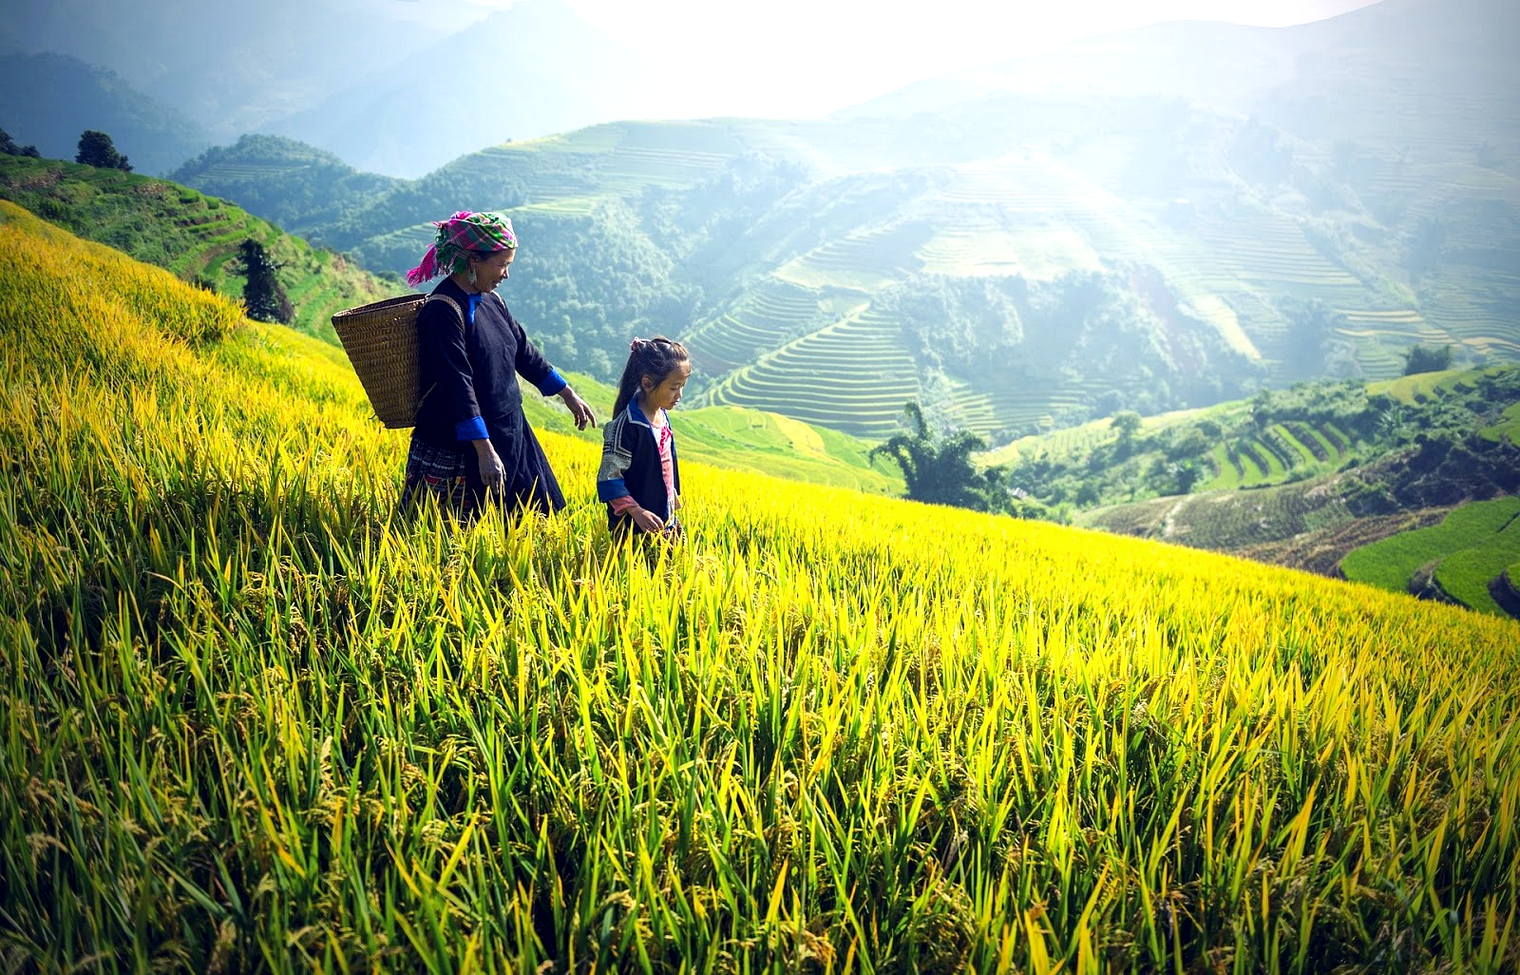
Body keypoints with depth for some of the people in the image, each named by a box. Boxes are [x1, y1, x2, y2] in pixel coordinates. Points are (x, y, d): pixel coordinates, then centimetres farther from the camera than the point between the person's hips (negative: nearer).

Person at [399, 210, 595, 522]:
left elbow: (523, 352, 18)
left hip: (507, 434, 9)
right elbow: (458, 385, -24)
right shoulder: (443, 311, -19)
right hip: (456, 446, -9)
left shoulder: (490, 300, 7)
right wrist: (485, 451, -28)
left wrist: (569, 396, 23)